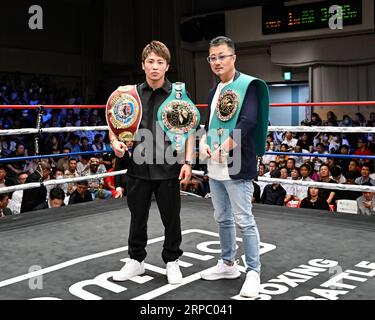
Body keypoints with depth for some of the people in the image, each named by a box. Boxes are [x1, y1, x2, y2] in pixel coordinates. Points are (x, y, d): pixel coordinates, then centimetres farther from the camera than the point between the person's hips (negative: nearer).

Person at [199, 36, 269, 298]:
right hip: (215, 168, 8)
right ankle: (228, 264, 31)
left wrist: (224, 150, -22)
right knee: (223, 219, 17)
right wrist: (203, 142, 0)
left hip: (238, 166, -8)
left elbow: (248, 121, -19)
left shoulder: (249, 84, -7)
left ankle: (253, 273, 8)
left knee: (244, 221, -4)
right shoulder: (214, 91, 16)